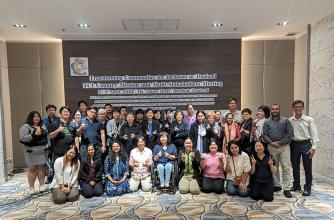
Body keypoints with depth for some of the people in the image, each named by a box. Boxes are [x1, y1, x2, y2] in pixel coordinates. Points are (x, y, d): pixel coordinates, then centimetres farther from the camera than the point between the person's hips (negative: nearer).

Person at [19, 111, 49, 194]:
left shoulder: (42, 125, 12)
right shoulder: (25, 126, -8)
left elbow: (47, 135, 18)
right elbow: (23, 138, -18)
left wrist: (47, 146, 11)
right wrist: (34, 134, -25)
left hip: (43, 151, 5)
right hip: (32, 152, -5)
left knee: (41, 168, 10)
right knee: (32, 169, 2)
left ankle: (42, 185, 18)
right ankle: (31, 187, 12)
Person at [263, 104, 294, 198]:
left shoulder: (285, 121, 3)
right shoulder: (267, 122, 9)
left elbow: (290, 134, -2)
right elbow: (264, 134, 4)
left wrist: (280, 142, -10)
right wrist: (271, 142, -12)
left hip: (284, 147, -2)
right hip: (271, 147, 2)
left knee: (286, 167, -4)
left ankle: (286, 188, 3)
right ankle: (276, 185, 22)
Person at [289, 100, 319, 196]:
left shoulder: (309, 120, -5)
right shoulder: (290, 120, 1)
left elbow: (314, 134, -5)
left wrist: (313, 147, -11)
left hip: (306, 144, -3)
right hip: (294, 144, 3)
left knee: (307, 168, 4)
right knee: (295, 167, 14)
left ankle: (307, 188, 19)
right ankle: (296, 185, 31)